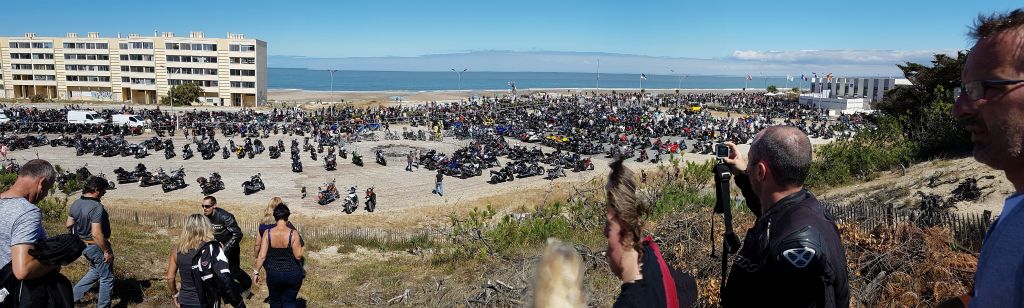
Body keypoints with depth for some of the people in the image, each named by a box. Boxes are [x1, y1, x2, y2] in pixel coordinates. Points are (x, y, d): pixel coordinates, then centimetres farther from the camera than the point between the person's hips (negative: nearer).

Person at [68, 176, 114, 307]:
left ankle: (73, 295, 28)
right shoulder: (97, 207, -27)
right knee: (107, 278, 9)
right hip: (97, 246, -9)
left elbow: (69, 225, 11)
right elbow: (97, 234, -29)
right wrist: (107, 251, -21)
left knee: (95, 271, 31)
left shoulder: (75, 204, 0)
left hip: (83, 245, 9)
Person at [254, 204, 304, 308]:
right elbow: (298, 256, -14)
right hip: (292, 275, -1)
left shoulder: (268, 233, -9)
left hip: (273, 274, 2)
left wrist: (256, 272, 5)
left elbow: (262, 256, -7)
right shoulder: (293, 233, -15)